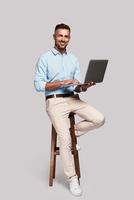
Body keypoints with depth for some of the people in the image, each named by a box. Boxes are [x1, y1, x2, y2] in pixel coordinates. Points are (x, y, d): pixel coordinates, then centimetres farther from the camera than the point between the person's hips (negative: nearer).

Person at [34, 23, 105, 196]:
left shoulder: (73, 59, 14)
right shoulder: (45, 58, -1)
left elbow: (77, 87, 9)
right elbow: (38, 85, -9)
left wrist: (84, 87, -15)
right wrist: (62, 83, -16)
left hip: (73, 99, 5)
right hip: (54, 102, -5)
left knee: (99, 119, -13)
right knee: (65, 139, -16)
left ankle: (74, 131, 11)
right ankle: (72, 178, 0)